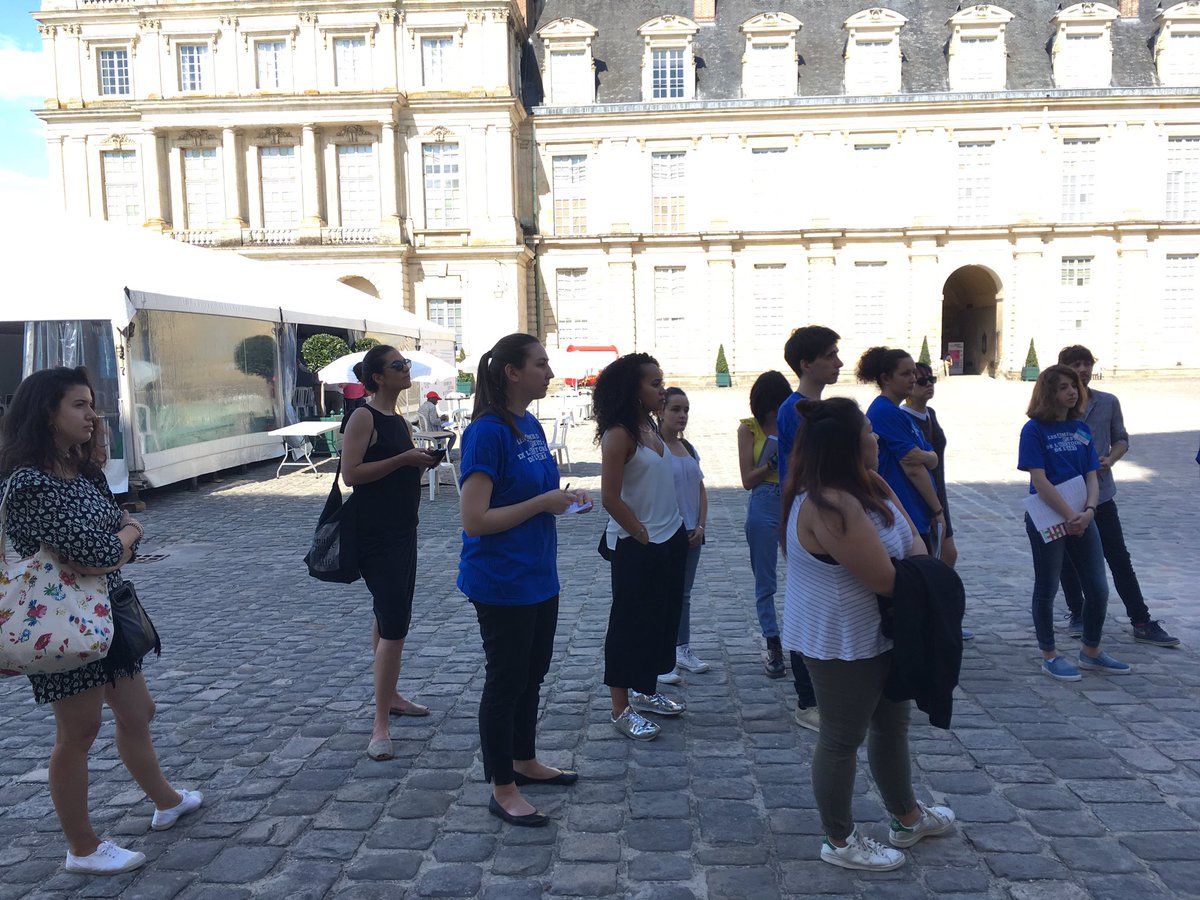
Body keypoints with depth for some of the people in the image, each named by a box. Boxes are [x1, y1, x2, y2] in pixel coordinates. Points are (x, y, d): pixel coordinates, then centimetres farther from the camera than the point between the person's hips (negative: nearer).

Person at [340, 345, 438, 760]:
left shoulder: (399, 420, 14)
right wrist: (403, 459, -22)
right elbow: (350, 474, -21)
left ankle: (390, 696, 34)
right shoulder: (364, 417, -13)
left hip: (403, 531, 9)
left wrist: (421, 460, 4)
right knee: (394, 625, -13)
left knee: (390, 618, 19)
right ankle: (380, 725, -7)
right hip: (375, 535, -9)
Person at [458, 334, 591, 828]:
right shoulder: (487, 432, -20)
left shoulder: (531, 425, 7)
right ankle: (503, 789, 22)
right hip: (502, 583, -9)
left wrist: (564, 499, 0)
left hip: (540, 576, 9)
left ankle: (525, 762, 40)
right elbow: (474, 520, -24)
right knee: (506, 680, 5)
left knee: (532, 674, 21)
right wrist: (543, 503, -21)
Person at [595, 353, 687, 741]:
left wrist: (675, 532, 12)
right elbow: (611, 498, -21)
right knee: (630, 624, 2)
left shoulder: (649, 426, 8)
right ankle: (621, 709, 15)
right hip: (636, 547, -9)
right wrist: (644, 536, -14)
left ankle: (645, 691, 34)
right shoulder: (618, 435, -18)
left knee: (663, 617, 18)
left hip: (670, 539, 9)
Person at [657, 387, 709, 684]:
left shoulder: (688, 448, 10)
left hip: (691, 534, 7)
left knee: (684, 594, 16)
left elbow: (700, 490, 14)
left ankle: (682, 649, 27)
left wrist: (701, 525, 2)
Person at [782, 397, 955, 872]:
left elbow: (912, 540, 3)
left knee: (892, 722, 24)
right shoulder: (830, 506, -31)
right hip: (840, 642, -10)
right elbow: (887, 579, -28)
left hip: (879, 633, 10)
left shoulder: (869, 484, 0)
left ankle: (907, 817, 46)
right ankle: (840, 841, 28)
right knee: (843, 739, 8)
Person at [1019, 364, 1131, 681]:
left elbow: (1092, 476, 6)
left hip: (1082, 518, 6)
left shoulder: (1081, 428, 10)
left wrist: (1089, 510, -12)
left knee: (1098, 588, 9)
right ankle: (1049, 656, 18)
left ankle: (1091, 652, 27)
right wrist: (1069, 516, -18)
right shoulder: (1035, 429, -8)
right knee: (1047, 588, 5)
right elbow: (1039, 479, -15)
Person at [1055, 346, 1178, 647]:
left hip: (1101, 494, 1)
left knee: (1120, 560, 4)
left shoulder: (1108, 403, 2)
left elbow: (1121, 439, 11)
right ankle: (1077, 615, 27)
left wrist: (1109, 460, -8)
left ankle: (1142, 623, 10)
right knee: (1068, 560, 10)